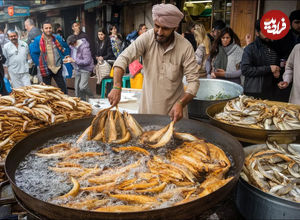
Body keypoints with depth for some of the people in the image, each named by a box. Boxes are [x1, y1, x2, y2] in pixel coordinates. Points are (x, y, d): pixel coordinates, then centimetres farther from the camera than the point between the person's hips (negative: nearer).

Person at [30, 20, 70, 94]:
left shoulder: (57, 38, 3)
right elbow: (33, 53, 1)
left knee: (63, 88, 6)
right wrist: (39, 63, -3)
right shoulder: (38, 40, -5)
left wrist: (63, 58, 8)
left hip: (58, 68, 2)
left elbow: (66, 48, 14)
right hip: (46, 69, -2)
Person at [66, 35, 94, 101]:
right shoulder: (72, 46, 3)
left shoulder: (84, 47, -20)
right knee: (77, 88, 9)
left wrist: (74, 60, -24)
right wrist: (69, 59, -4)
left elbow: (87, 61, -24)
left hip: (85, 69, -8)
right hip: (77, 69, 8)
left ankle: (91, 97, 6)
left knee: (82, 87, -19)